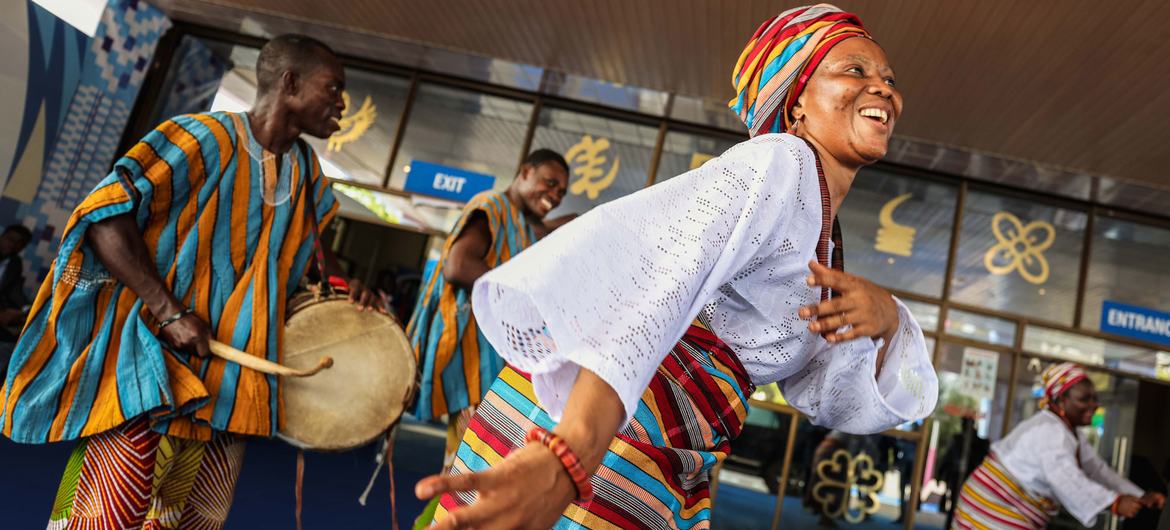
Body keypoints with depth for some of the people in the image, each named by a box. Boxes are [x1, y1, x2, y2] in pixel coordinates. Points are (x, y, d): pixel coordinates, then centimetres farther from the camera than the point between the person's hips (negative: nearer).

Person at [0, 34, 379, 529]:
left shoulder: (305, 169, 9)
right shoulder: (204, 137, -14)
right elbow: (104, 216, -19)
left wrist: (340, 283, 7)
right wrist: (171, 314, -25)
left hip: (229, 373, 7)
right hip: (151, 356, -6)